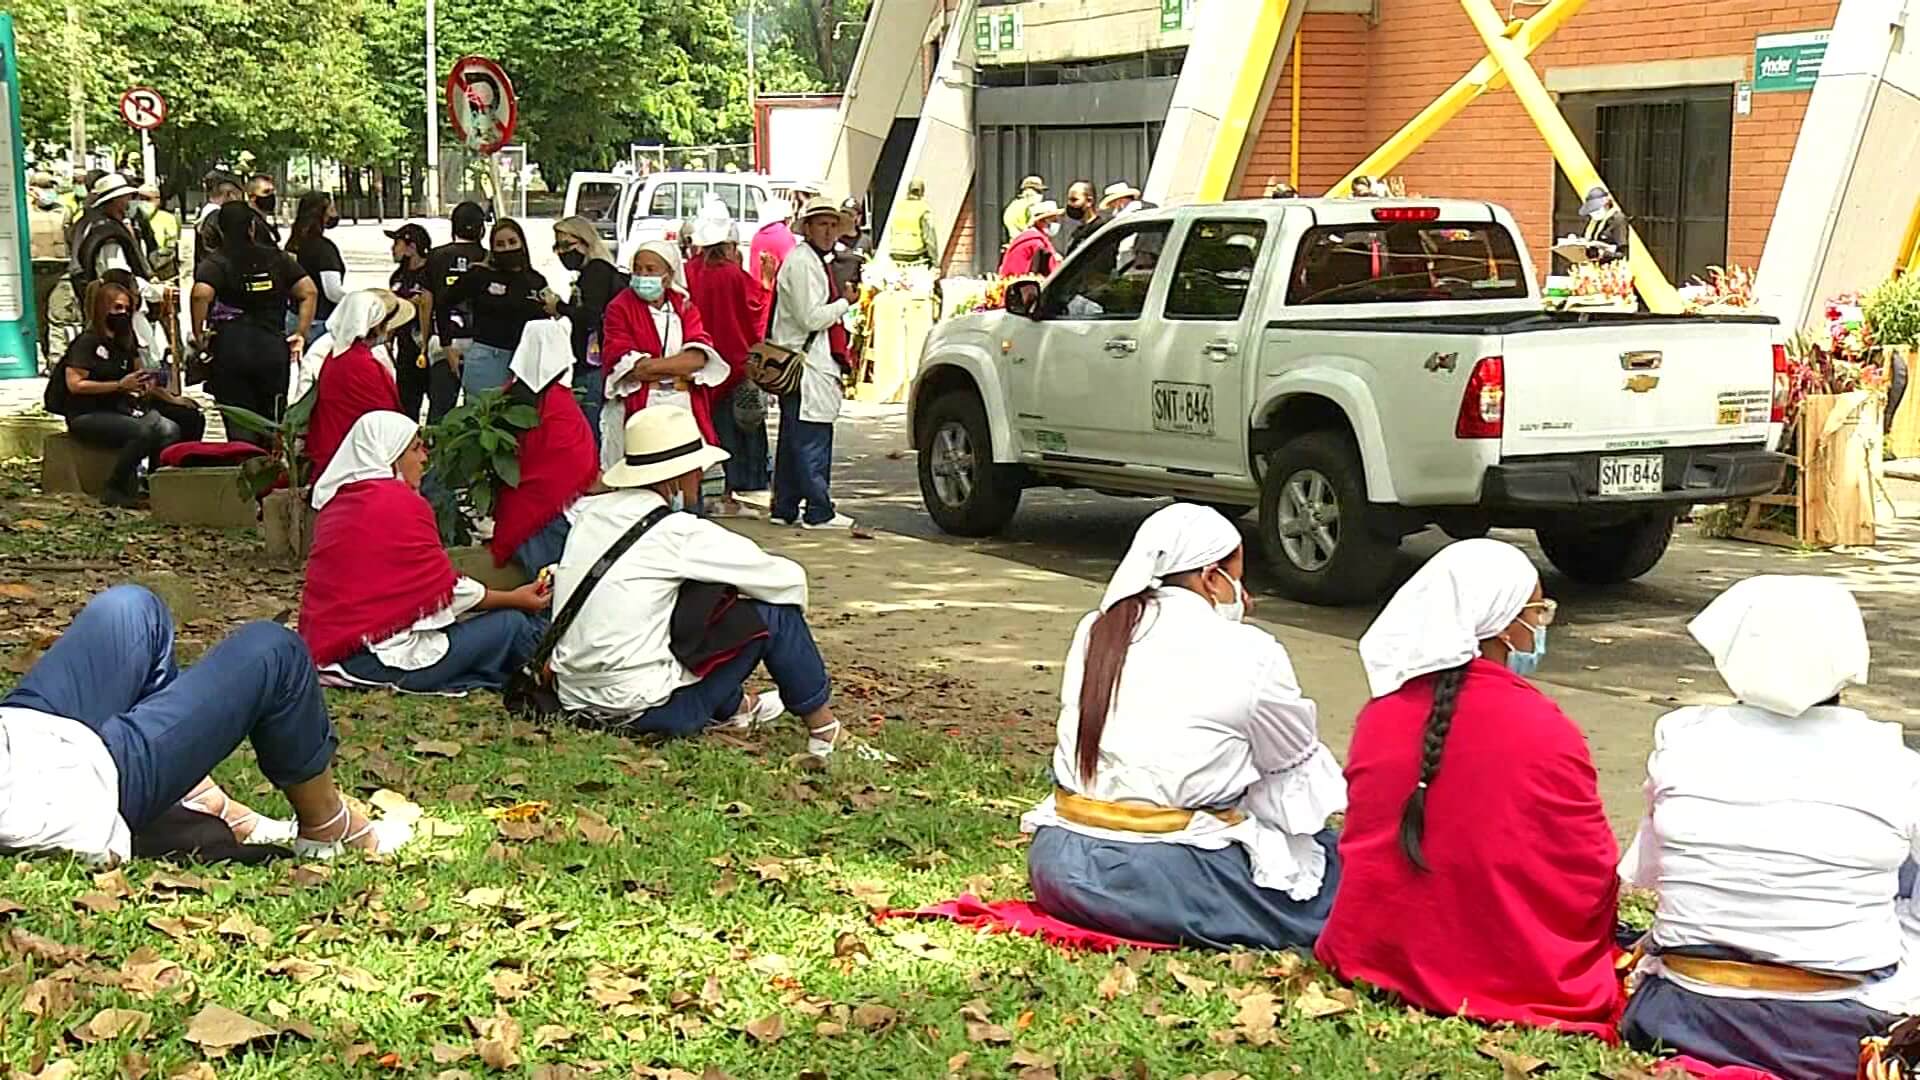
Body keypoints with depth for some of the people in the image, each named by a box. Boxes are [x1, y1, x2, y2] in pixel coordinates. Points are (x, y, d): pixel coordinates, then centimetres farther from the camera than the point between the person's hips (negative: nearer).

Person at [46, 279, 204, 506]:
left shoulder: (125, 343, 16)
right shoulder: (88, 342, -8)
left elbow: (145, 380, 25)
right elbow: (75, 384, -17)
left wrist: (172, 399, 11)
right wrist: (120, 385, -21)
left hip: (118, 409, 7)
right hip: (87, 415, -7)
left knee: (170, 430, -17)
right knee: (145, 431, -32)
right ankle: (114, 490, -23)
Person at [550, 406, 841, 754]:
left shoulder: (591, 511, 6)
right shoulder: (678, 533, -13)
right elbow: (788, 579, -7)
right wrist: (791, 609, 15)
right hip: (641, 710, -8)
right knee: (773, 614, 0)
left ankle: (732, 706, 36)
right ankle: (823, 729, 13)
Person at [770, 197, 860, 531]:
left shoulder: (813, 261, 20)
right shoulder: (802, 263, -13)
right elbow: (810, 317, -19)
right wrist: (845, 303, -8)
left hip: (808, 362, 11)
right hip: (806, 365, -11)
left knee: (794, 438, 13)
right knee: (813, 439, -8)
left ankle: (785, 508, 18)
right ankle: (819, 512, -6)